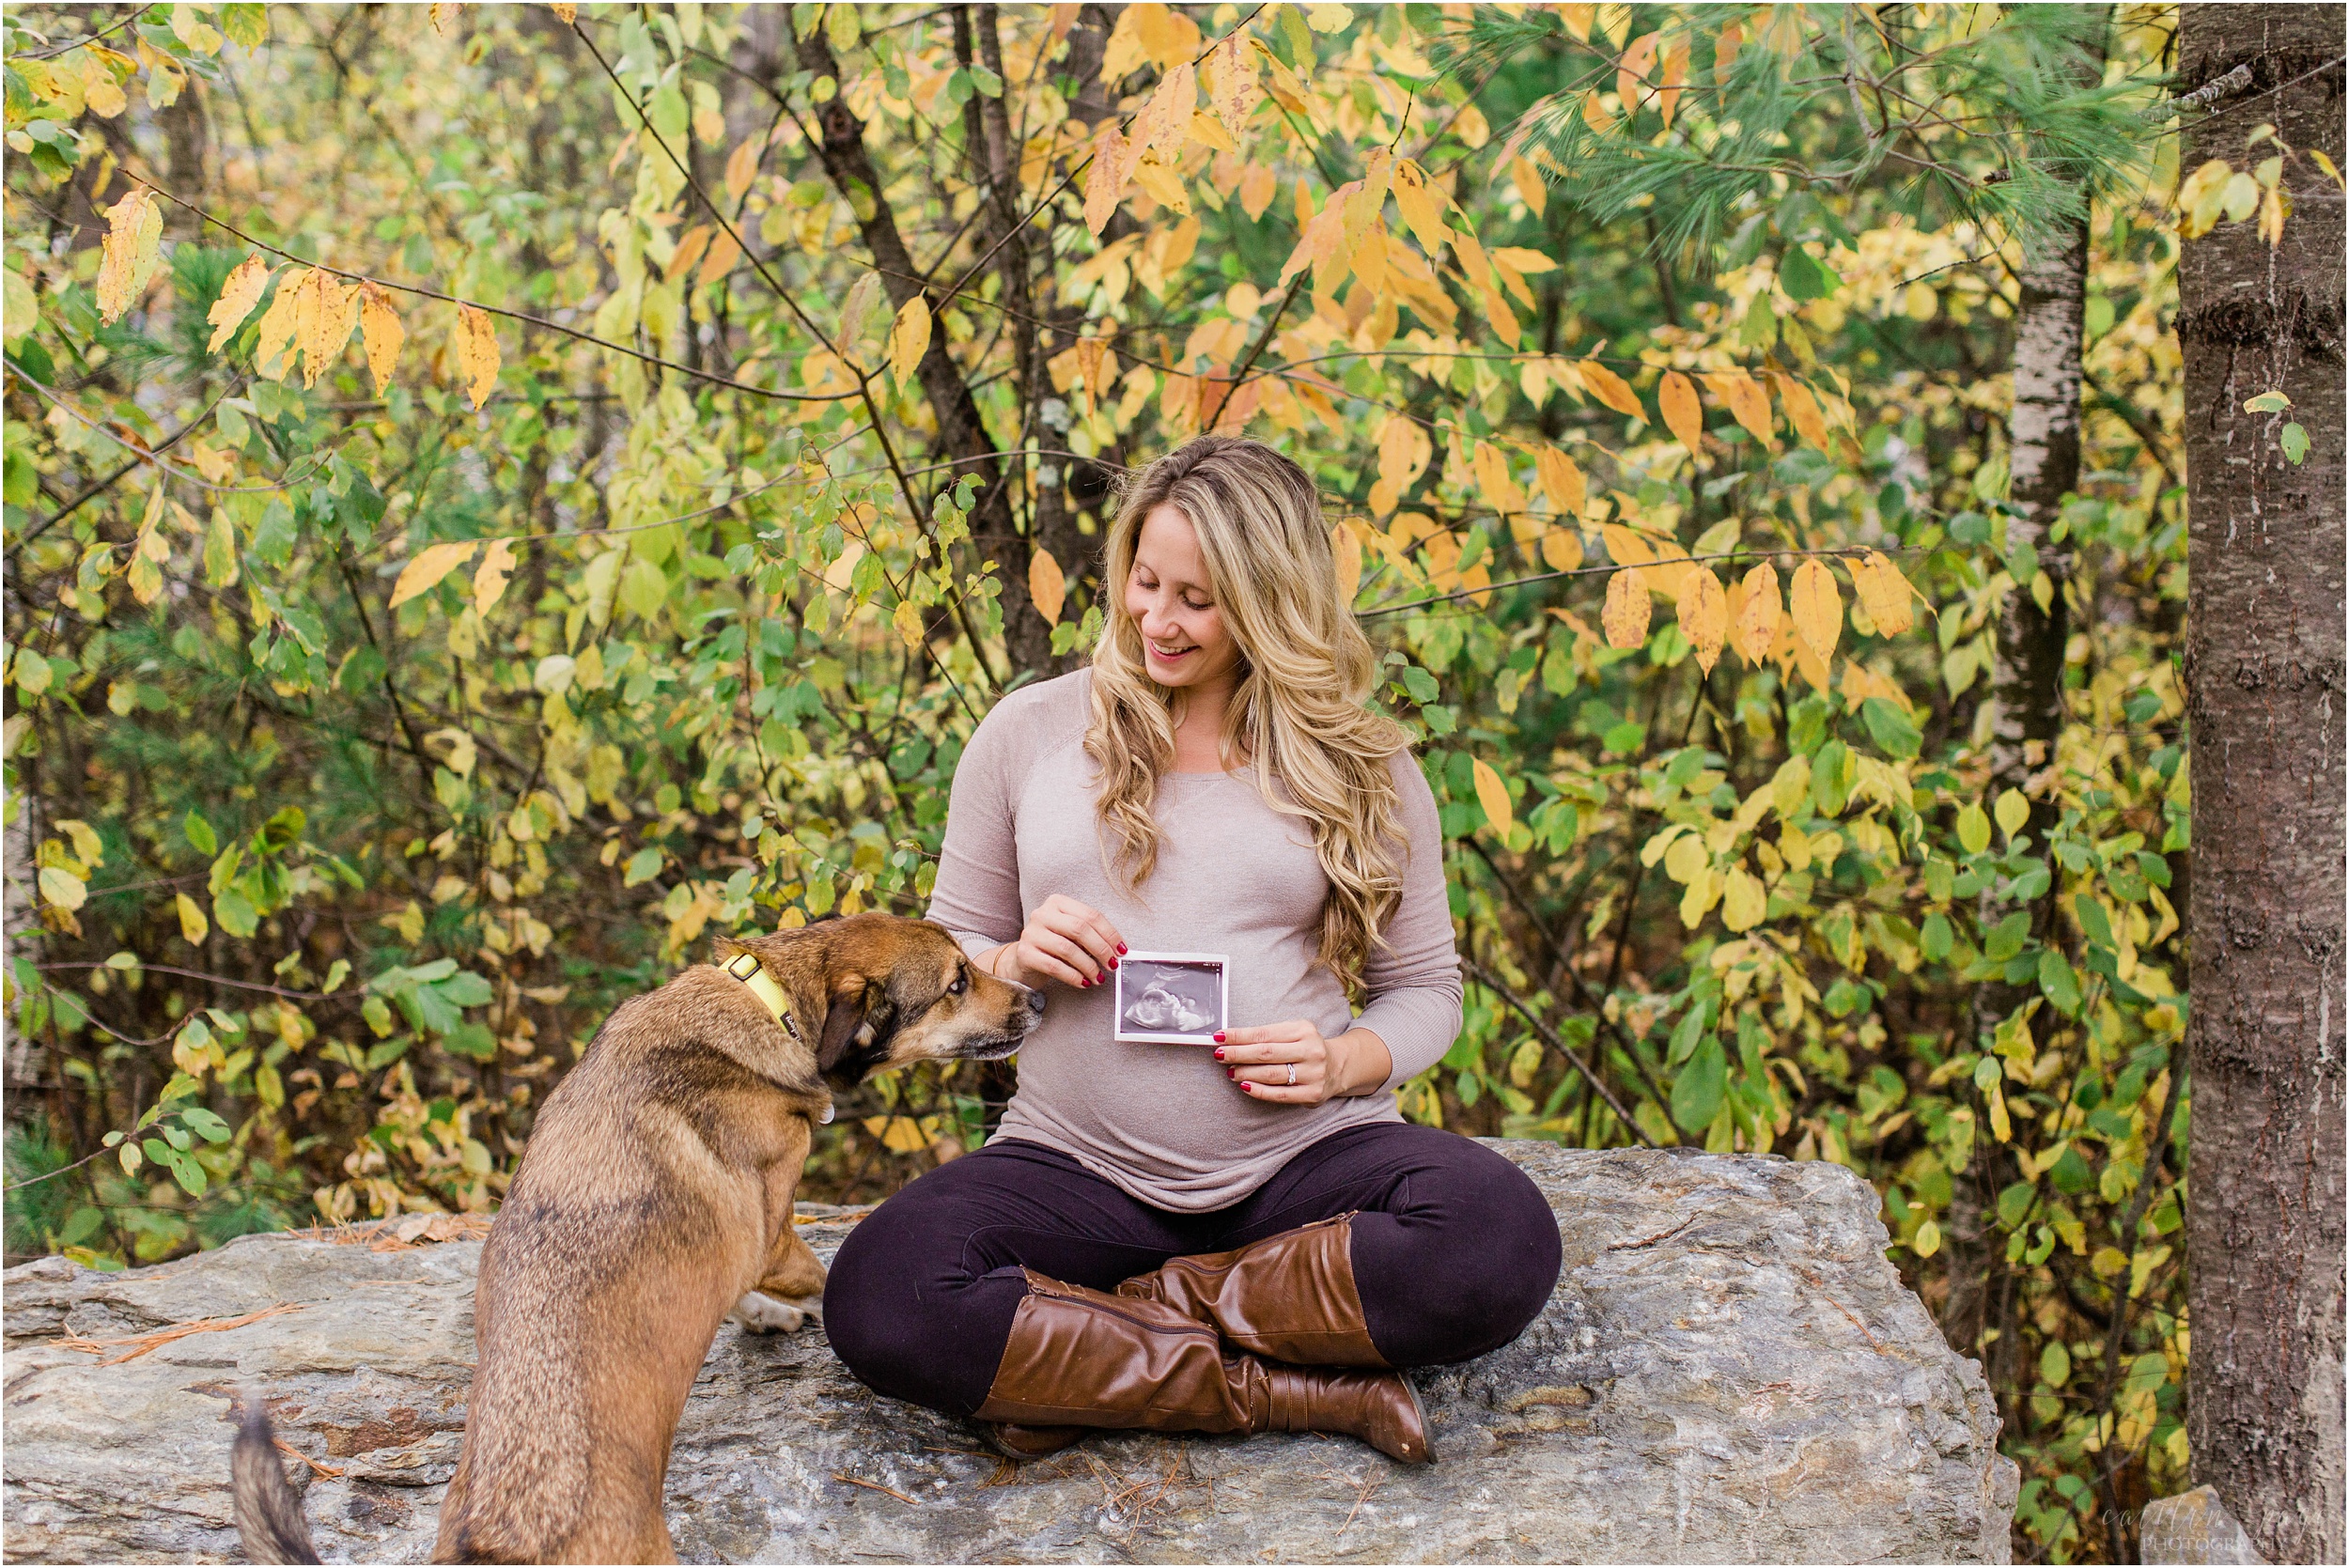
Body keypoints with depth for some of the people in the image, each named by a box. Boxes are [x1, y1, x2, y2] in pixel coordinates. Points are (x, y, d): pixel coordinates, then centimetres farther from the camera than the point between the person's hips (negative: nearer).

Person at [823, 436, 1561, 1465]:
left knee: (1502, 1243, -32)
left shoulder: (1362, 767, 7)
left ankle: (1096, 1334, -17)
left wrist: (1347, 1063, -9)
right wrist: (1017, 960, -9)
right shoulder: (1028, 733, 8)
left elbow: (1425, 986, 13)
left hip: (1306, 1160, 0)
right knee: (879, 1297, -31)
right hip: (1076, 1167, 0)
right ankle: (1297, 1389, -21)